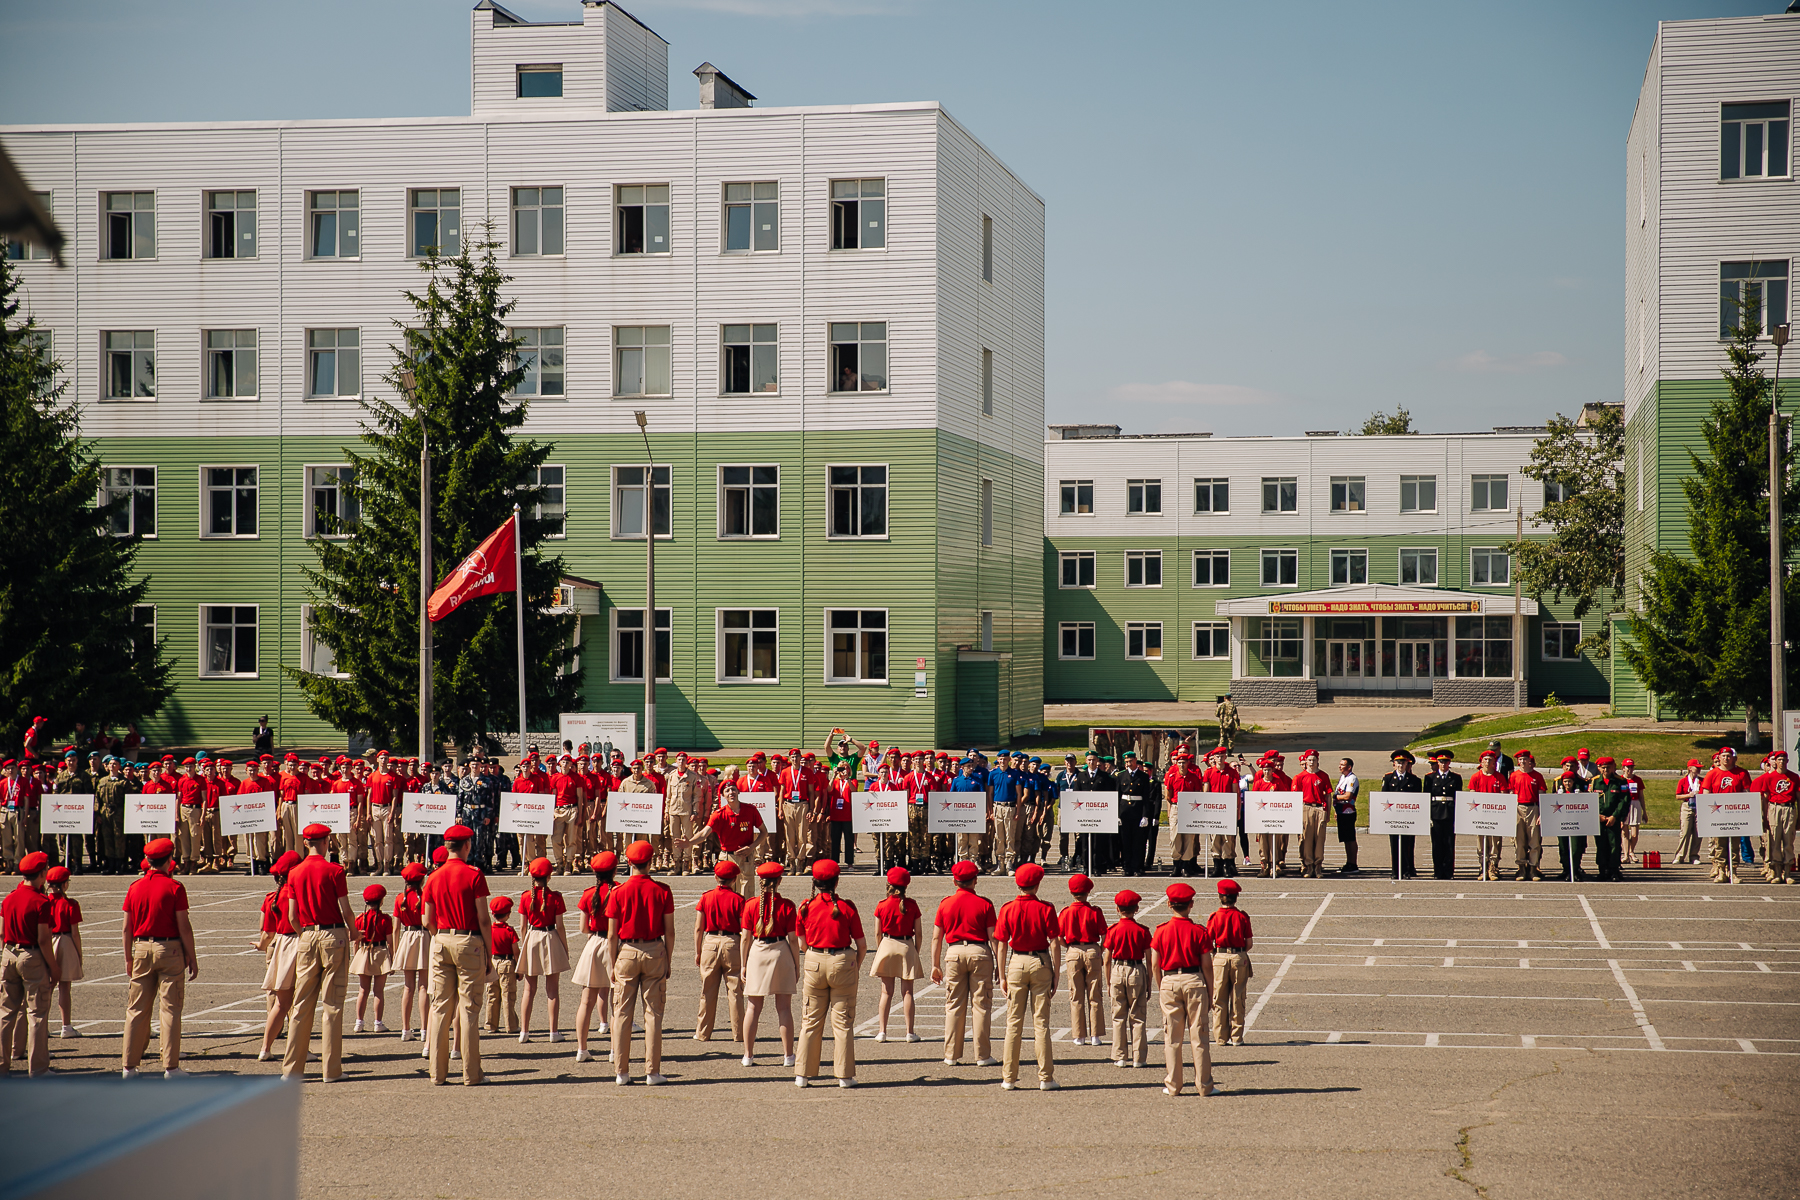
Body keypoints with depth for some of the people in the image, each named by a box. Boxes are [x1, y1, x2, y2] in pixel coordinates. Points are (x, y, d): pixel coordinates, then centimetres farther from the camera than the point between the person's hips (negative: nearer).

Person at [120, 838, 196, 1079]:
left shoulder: (135, 887, 4)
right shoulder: (174, 887, -8)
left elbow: (126, 927, 6)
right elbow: (184, 926, -9)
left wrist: (129, 959, 15)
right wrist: (192, 957, -3)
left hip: (142, 949, 4)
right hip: (169, 949, -4)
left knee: (136, 1010, 9)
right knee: (170, 1009, 0)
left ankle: (129, 1066, 11)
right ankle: (170, 1066, -2)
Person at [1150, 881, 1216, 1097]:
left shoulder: (1161, 931, -1)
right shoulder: (1200, 932, -4)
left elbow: (1155, 965, 1)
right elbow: (1207, 966, -3)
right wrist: (1210, 994, 5)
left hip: (1169, 982, 1)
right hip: (1194, 981, -1)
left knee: (1172, 1037, 7)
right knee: (1198, 1035, 4)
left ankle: (1173, 1086, 9)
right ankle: (1204, 1085, 6)